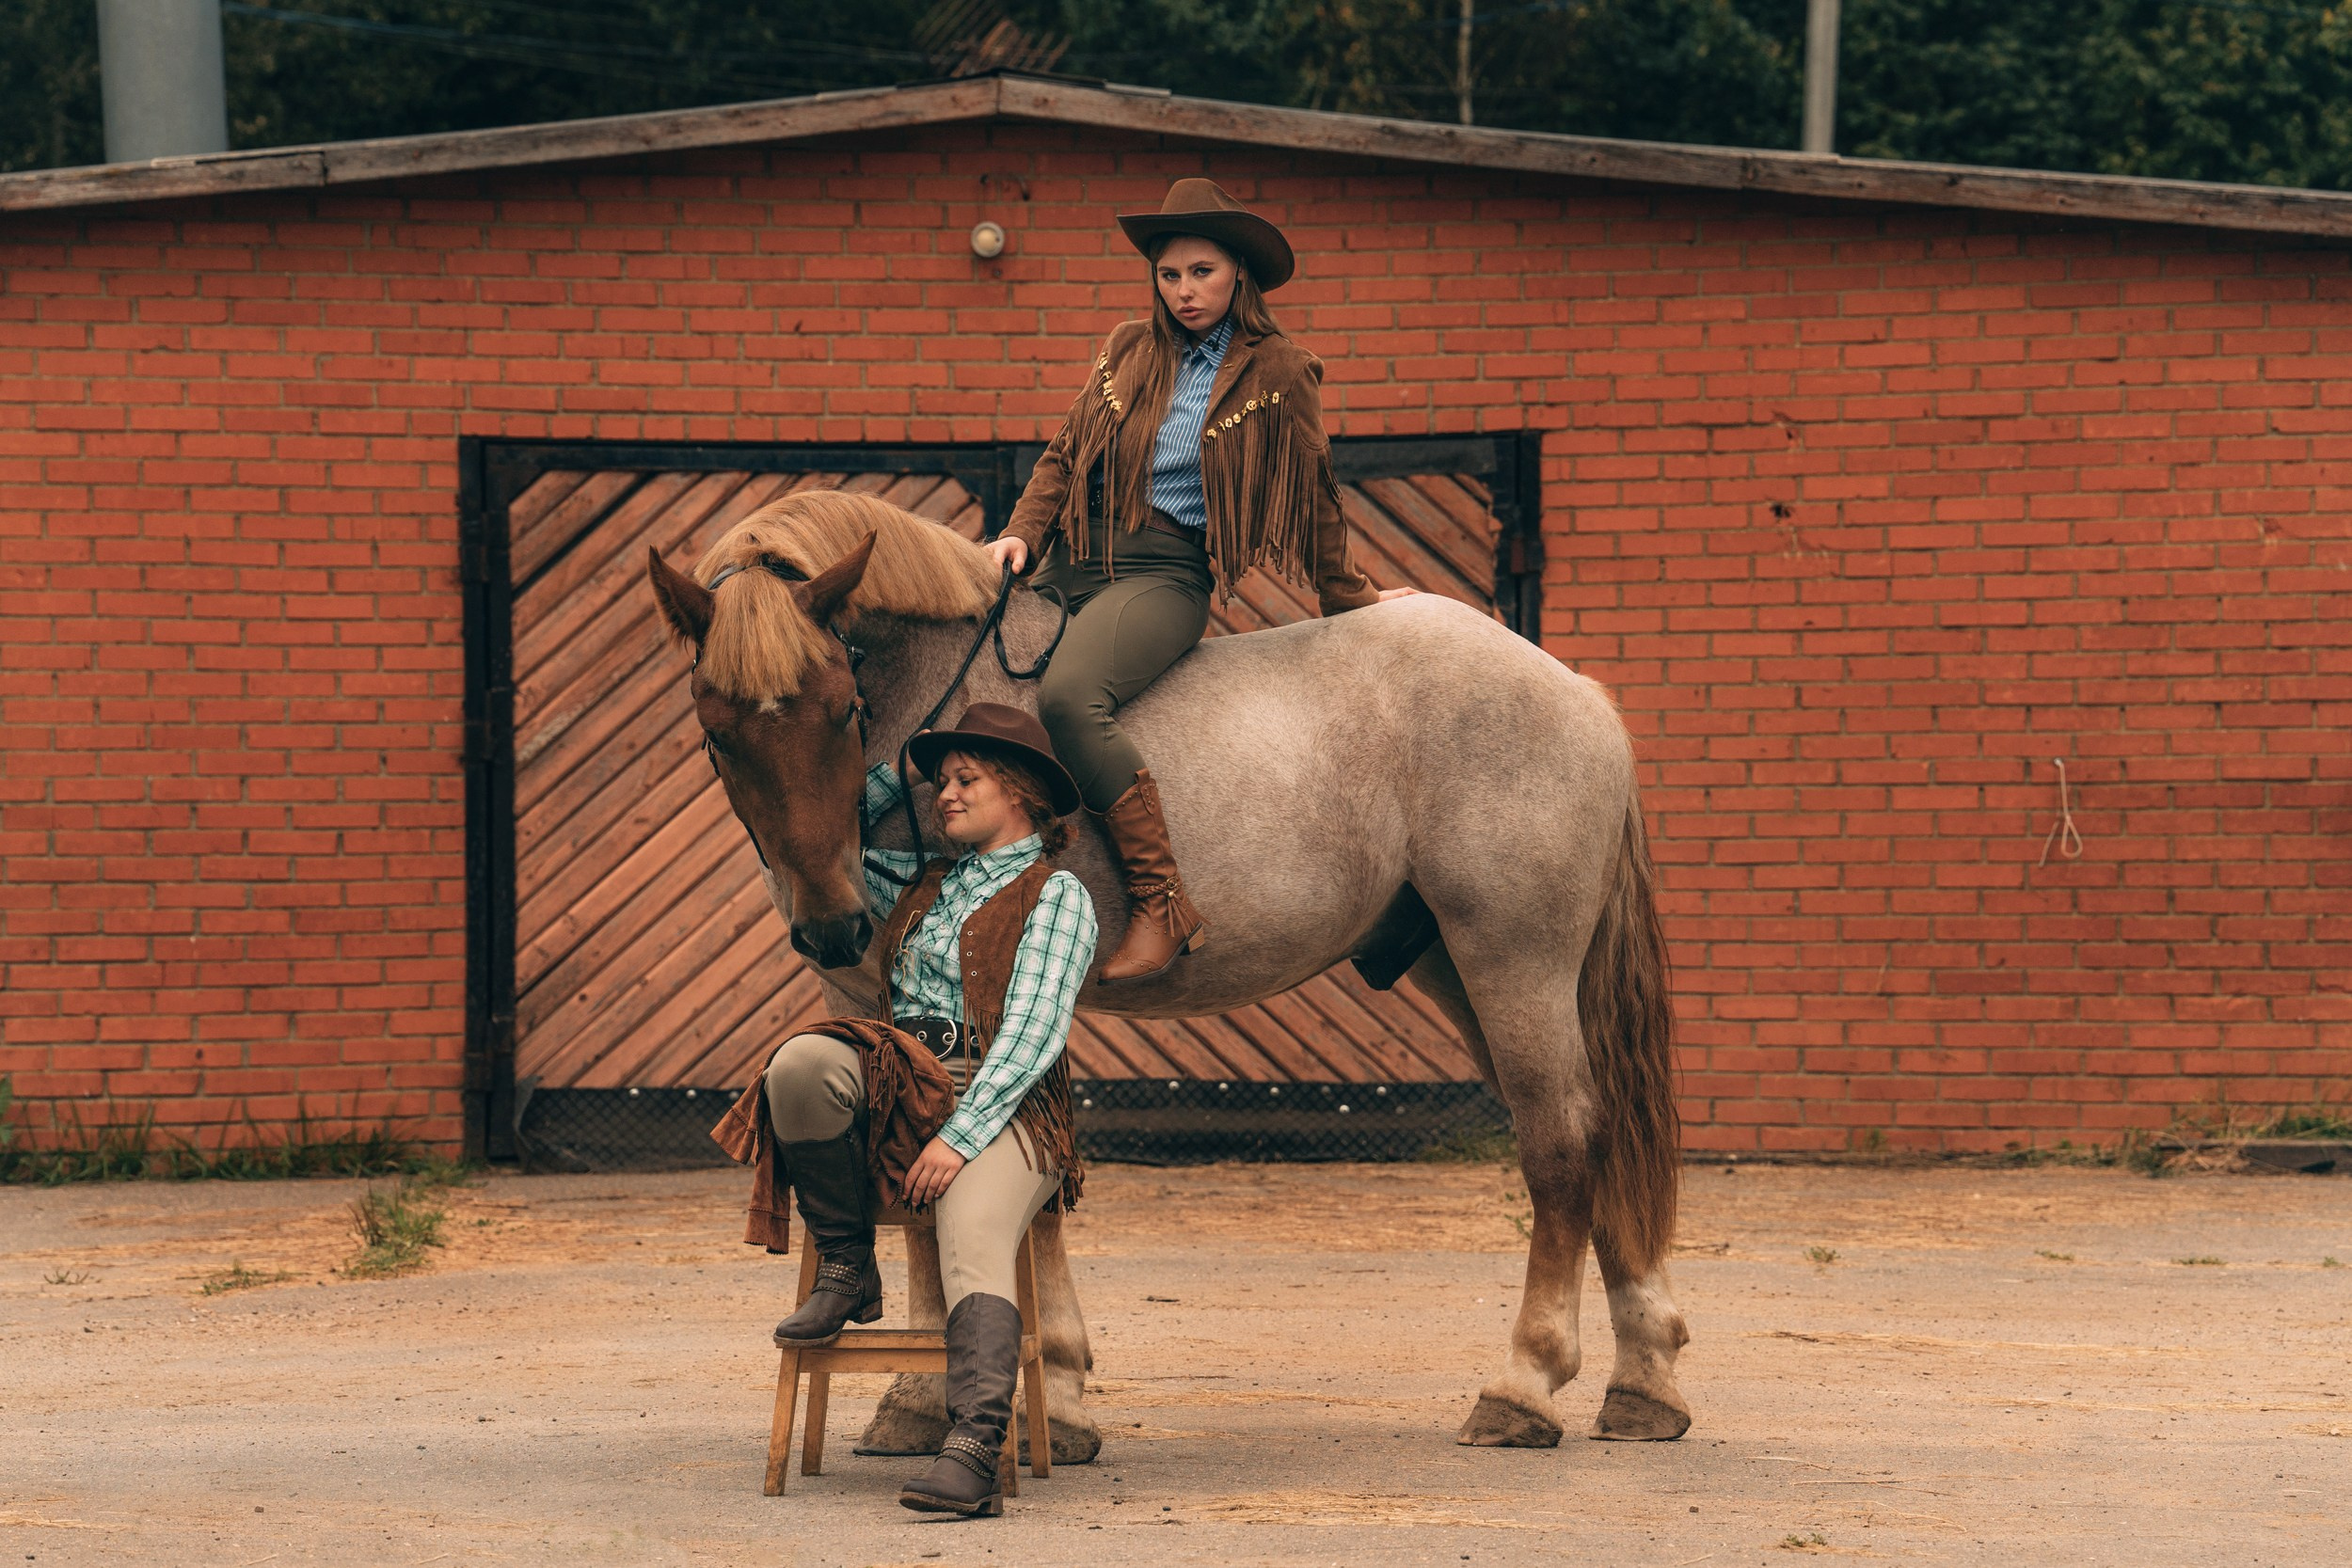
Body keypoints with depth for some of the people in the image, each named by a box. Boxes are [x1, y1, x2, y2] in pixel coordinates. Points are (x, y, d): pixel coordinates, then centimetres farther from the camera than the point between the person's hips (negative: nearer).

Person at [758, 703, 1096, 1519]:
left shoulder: (1055, 894, 5)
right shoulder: (921, 884, 27)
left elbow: (1033, 1033, -7)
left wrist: (959, 1138, -18)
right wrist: (898, 768, 30)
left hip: (998, 1106, -5)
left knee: (973, 1244, -34)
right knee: (802, 1059, -28)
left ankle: (975, 1452, -53)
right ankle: (846, 1270, -13)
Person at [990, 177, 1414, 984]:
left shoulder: (1277, 372, 3)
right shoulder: (1130, 351, 15)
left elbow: (1313, 497, 13)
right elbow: (1066, 454, 19)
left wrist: (1347, 600, 22)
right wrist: (1023, 533, 1)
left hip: (1167, 575, -6)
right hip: (1074, 557, 6)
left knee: (1068, 695, -33)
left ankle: (1161, 903, -31)